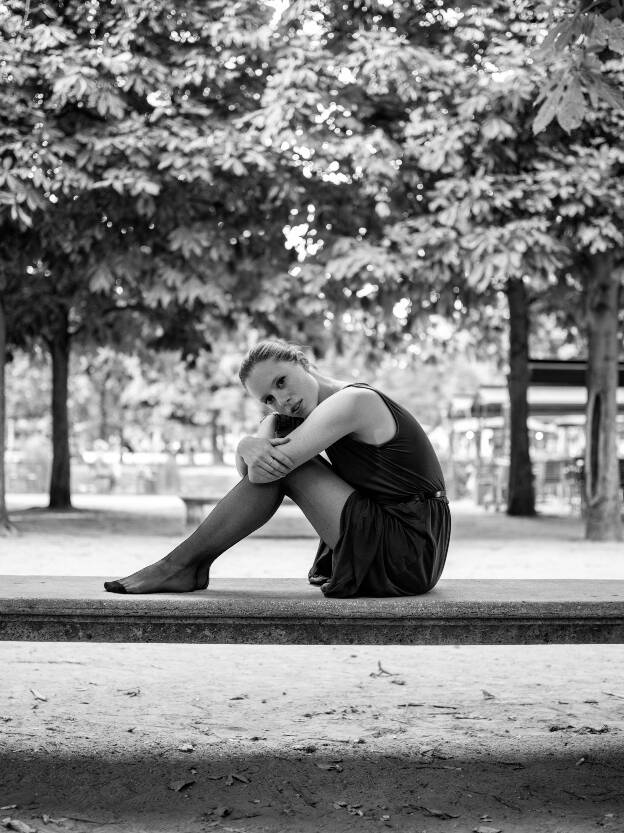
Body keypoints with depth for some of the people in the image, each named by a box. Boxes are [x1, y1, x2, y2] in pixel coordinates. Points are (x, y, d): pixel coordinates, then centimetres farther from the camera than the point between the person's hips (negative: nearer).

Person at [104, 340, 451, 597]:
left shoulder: (355, 400, -17)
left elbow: (264, 471, -25)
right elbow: (248, 467, 0)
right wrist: (249, 447, -22)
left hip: (409, 557, -9)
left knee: (279, 462, -12)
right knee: (268, 459, 6)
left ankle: (181, 565, -5)